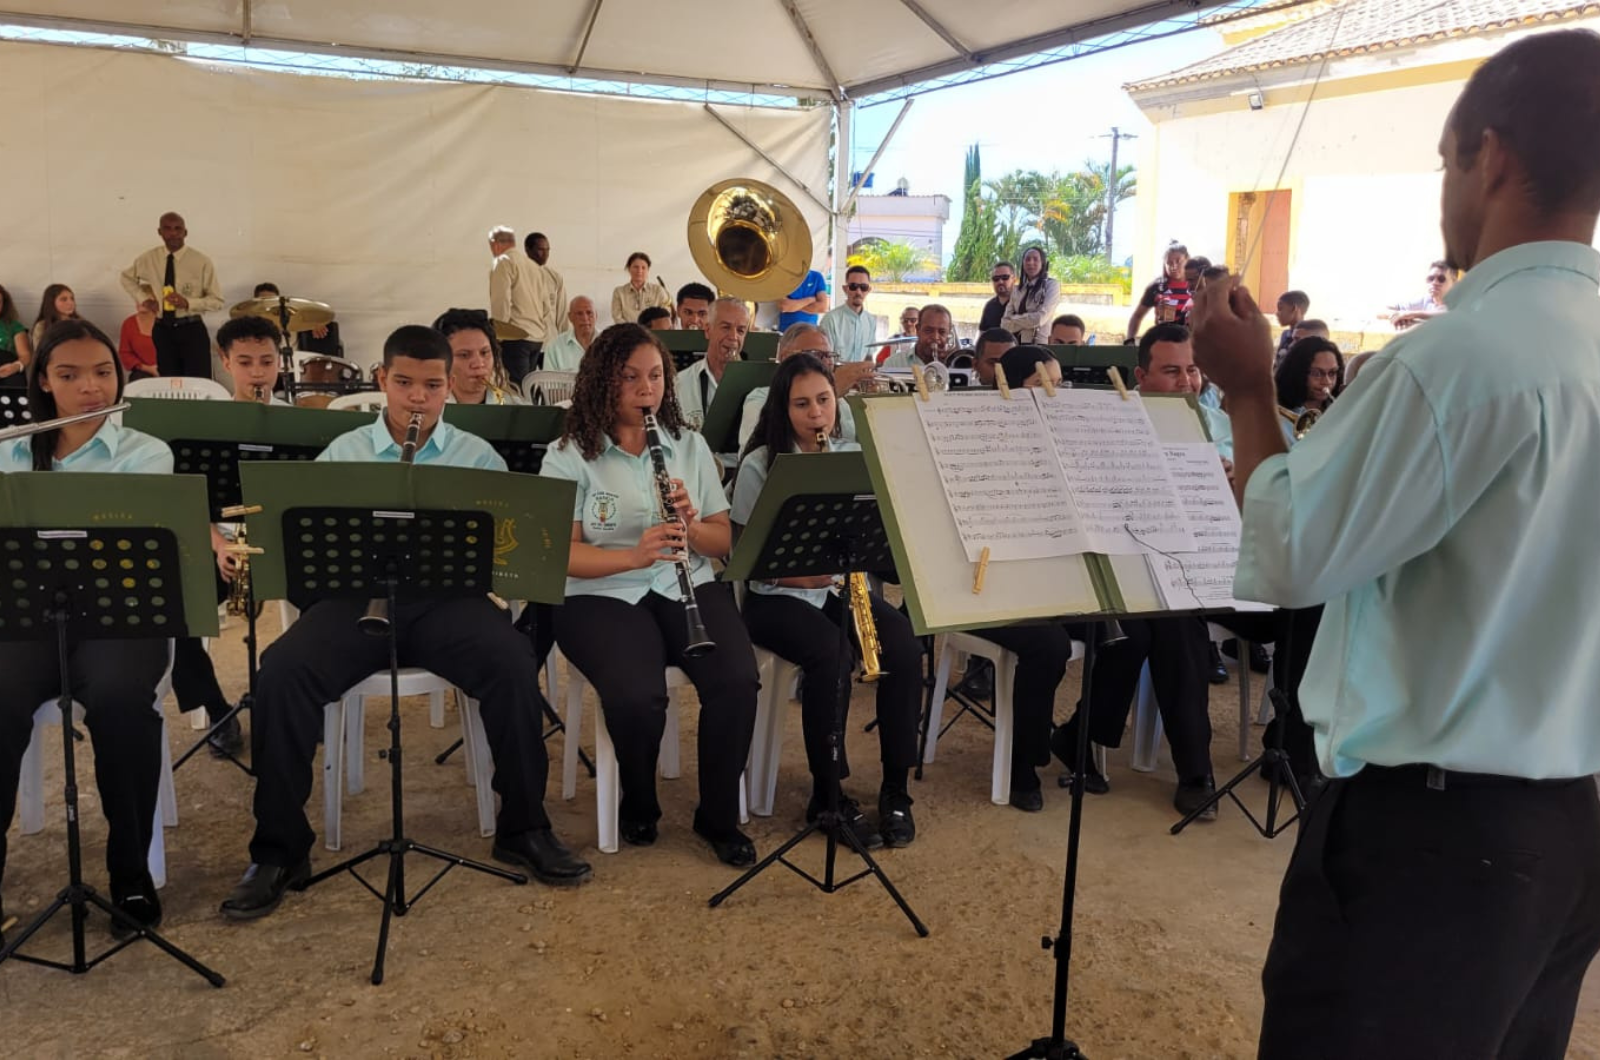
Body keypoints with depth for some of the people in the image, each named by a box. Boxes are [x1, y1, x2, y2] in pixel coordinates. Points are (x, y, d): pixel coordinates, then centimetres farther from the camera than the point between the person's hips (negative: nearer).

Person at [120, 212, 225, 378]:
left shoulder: (201, 261, -6)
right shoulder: (148, 259, 4)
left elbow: (217, 301, -3)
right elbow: (127, 277, 25)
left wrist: (188, 303, -18)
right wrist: (142, 298, 8)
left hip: (191, 330, -3)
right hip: (162, 331, 3)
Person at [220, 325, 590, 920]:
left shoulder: (478, 456, 13)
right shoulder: (342, 452, 16)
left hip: (448, 597, -1)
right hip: (358, 595, 1)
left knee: (514, 664, -30)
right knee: (282, 671, -27)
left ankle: (523, 830, -10)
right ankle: (280, 850, -10)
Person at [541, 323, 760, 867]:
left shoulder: (690, 445, 11)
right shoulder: (570, 455, 0)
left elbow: (724, 542, 9)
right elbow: (561, 554, -9)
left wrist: (691, 526, -14)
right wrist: (635, 555, -25)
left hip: (689, 586, 3)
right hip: (603, 595, -3)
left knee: (737, 680, -26)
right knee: (638, 695, -32)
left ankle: (719, 817, -2)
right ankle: (638, 807, 2)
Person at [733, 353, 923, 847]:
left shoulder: (854, 457, 7)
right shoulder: (760, 465, -6)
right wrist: (793, 573, -25)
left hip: (838, 587, 4)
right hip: (777, 597, -4)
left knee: (904, 646, -24)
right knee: (831, 654, -33)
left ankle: (896, 788, -8)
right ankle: (828, 795, -14)